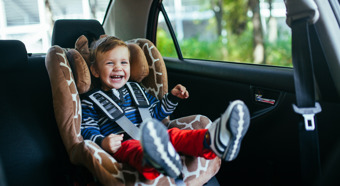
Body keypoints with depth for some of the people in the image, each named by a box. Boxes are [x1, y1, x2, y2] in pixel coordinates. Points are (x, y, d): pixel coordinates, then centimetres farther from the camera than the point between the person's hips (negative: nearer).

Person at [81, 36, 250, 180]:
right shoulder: (90, 101, 12)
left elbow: (156, 112, 35)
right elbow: (87, 130, 3)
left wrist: (172, 97, 20)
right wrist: (102, 143, -18)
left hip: (148, 140, 5)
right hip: (122, 145, -4)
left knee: (173, 134, -27)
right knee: (131, 147, -40)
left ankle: (211, 141, -59)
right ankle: (156, 161, -78)